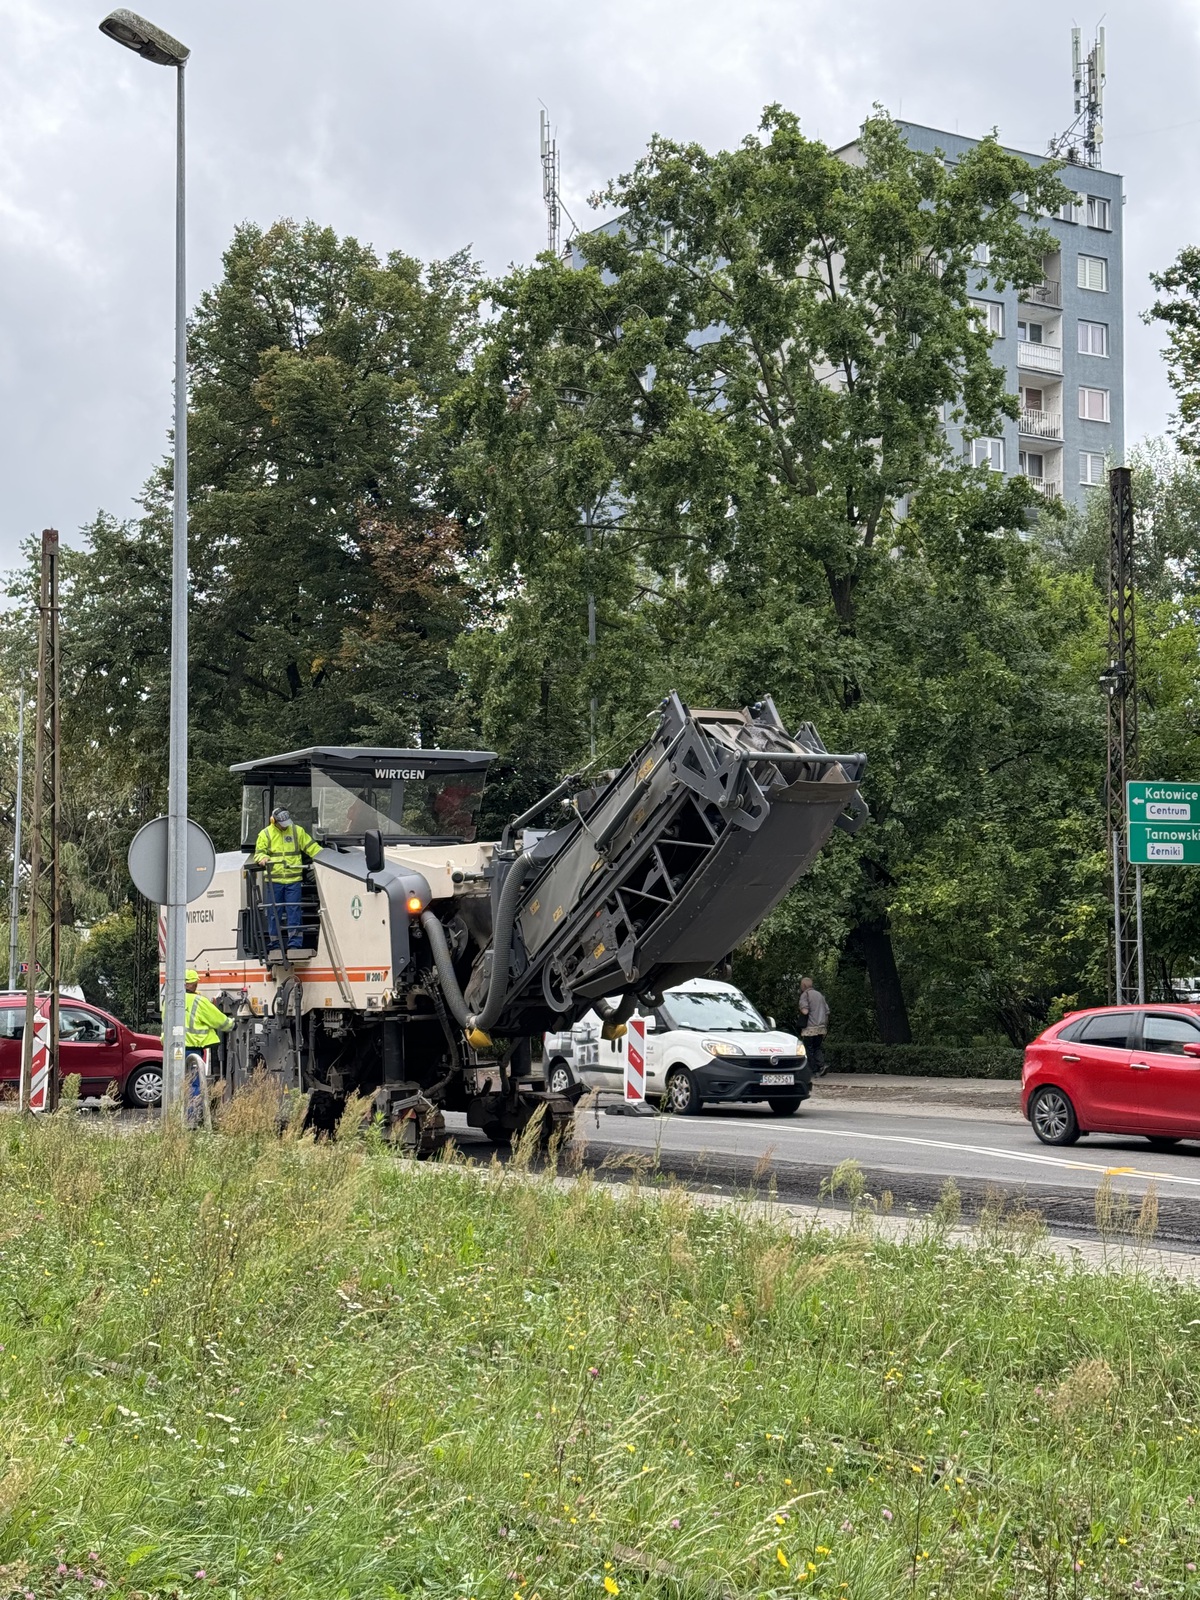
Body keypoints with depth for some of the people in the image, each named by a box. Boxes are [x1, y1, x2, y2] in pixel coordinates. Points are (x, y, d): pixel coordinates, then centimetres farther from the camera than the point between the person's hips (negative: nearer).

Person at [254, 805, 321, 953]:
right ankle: (276, 944, 11)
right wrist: (263, 858, -17)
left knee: (293, 911, -4)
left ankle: (294, 943, -2)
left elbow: (311, 847, 12)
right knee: (274, 912, 3)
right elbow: (259, 852, 6)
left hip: (293, 879, 0)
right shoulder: (265, 834, 6)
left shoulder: (297, 831, 9)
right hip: (274, 880, 0)